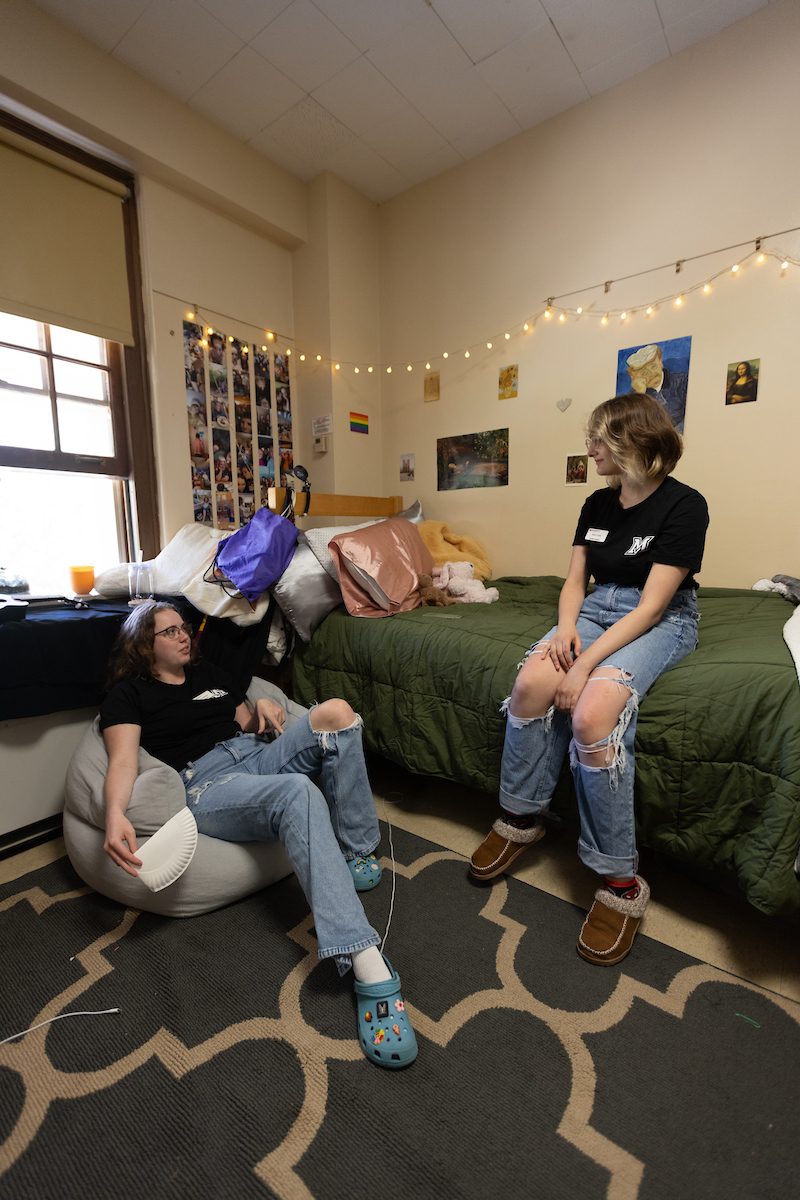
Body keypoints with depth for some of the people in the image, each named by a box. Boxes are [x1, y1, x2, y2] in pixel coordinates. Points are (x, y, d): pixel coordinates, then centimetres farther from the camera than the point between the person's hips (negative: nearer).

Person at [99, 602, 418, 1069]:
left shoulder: (211, 674, 28)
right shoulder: (129, 694, 11)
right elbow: (123, 760, -6)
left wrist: (262, 708, 3)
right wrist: (115, 815, -26)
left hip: (258, 755, 6)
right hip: (208, 783, -5)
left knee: (336, 711, -23)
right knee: (298, 793, -38)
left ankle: (357, 853, -12)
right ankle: (368, 965, -43)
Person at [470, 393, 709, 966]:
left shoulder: (683, 505, -10)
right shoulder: (598, 504, 11)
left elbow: (652, 606, -18)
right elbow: (575, 580, 11)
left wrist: (586, 664, -25)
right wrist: (566, 628, -11)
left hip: (662, 620, -5)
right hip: (597, 608, 5)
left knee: (591, 711, -33)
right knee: (531, 682, -25)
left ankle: (621, 881, -15)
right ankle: (521, 817, -3)